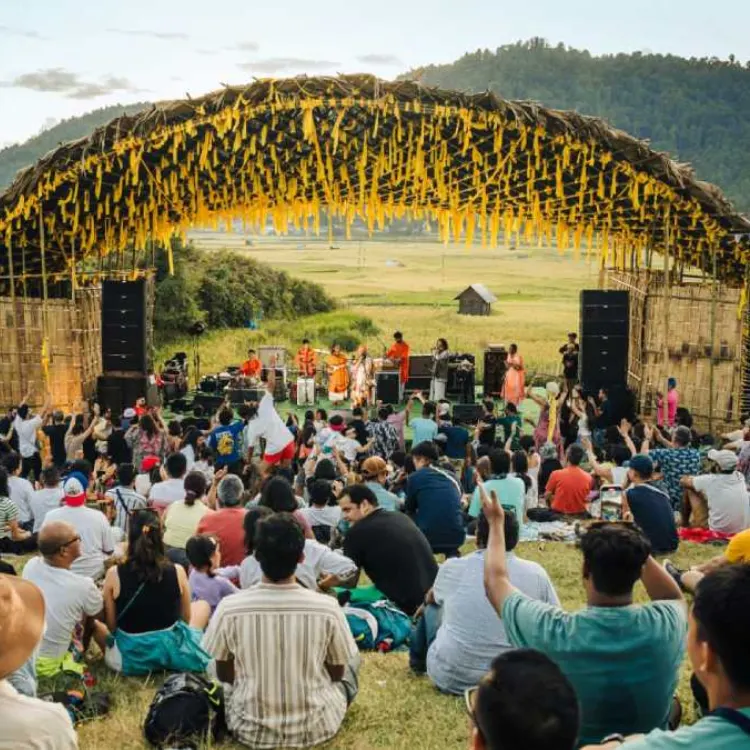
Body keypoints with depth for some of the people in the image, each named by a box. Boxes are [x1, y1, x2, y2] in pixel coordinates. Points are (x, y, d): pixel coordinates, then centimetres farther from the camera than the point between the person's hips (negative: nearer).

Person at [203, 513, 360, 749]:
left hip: (250, 730, 1)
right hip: (316, 729, 0)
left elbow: (224, 675, 0)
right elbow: (337, 673, -1)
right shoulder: (327, 608, -17)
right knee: (353, 658, 24)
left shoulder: (229, 608, -16)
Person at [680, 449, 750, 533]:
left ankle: (684, 524, 27)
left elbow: (683, 481, 1)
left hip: (718, 531, -5)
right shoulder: (740, 477, -4)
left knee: (689, 489, 7)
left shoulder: (709, 480, -17)